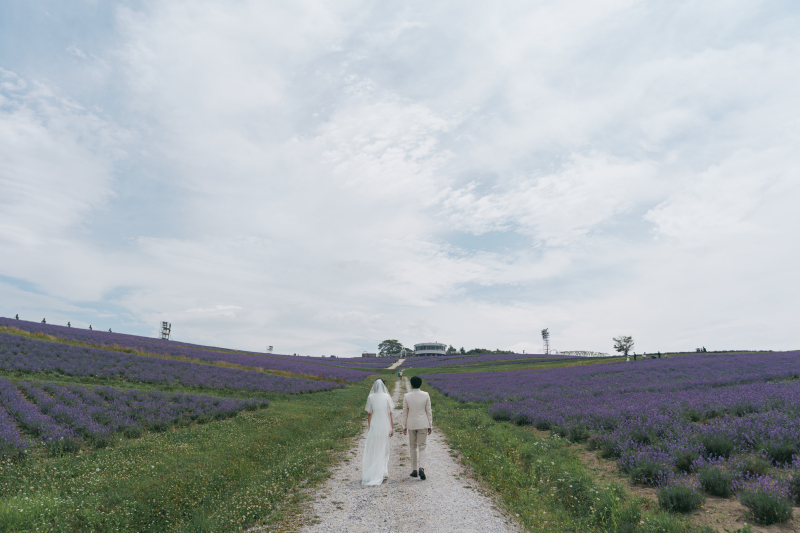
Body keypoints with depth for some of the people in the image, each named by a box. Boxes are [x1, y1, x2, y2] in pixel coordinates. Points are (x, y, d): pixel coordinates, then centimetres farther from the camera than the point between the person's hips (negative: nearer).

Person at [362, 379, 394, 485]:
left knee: (372, 450, 9)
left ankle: (369, 474, 11)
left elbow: (369, 414, -1)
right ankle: (382, 473, 15)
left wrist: (368, 427, 9)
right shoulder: (387, 397, -4)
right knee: (383, 450, 12)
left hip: (374, 426, -1)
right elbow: (390, 414, -2)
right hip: (385, 426, 1)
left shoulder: (371, 398, -4)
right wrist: (392, 428, 3)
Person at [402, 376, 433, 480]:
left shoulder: (406, 397, -6)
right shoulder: (426, 395, -6)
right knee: (422, 446, 5)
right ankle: (421, 468, -12)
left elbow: (405, 412, -1)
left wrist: (404, 426, 7)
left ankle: (414, 470, 17)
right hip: (423, 424, 0)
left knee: (412, 447, 13)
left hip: (411, 424, 0)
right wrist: (430, 425, 6)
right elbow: (428, 411, -2)